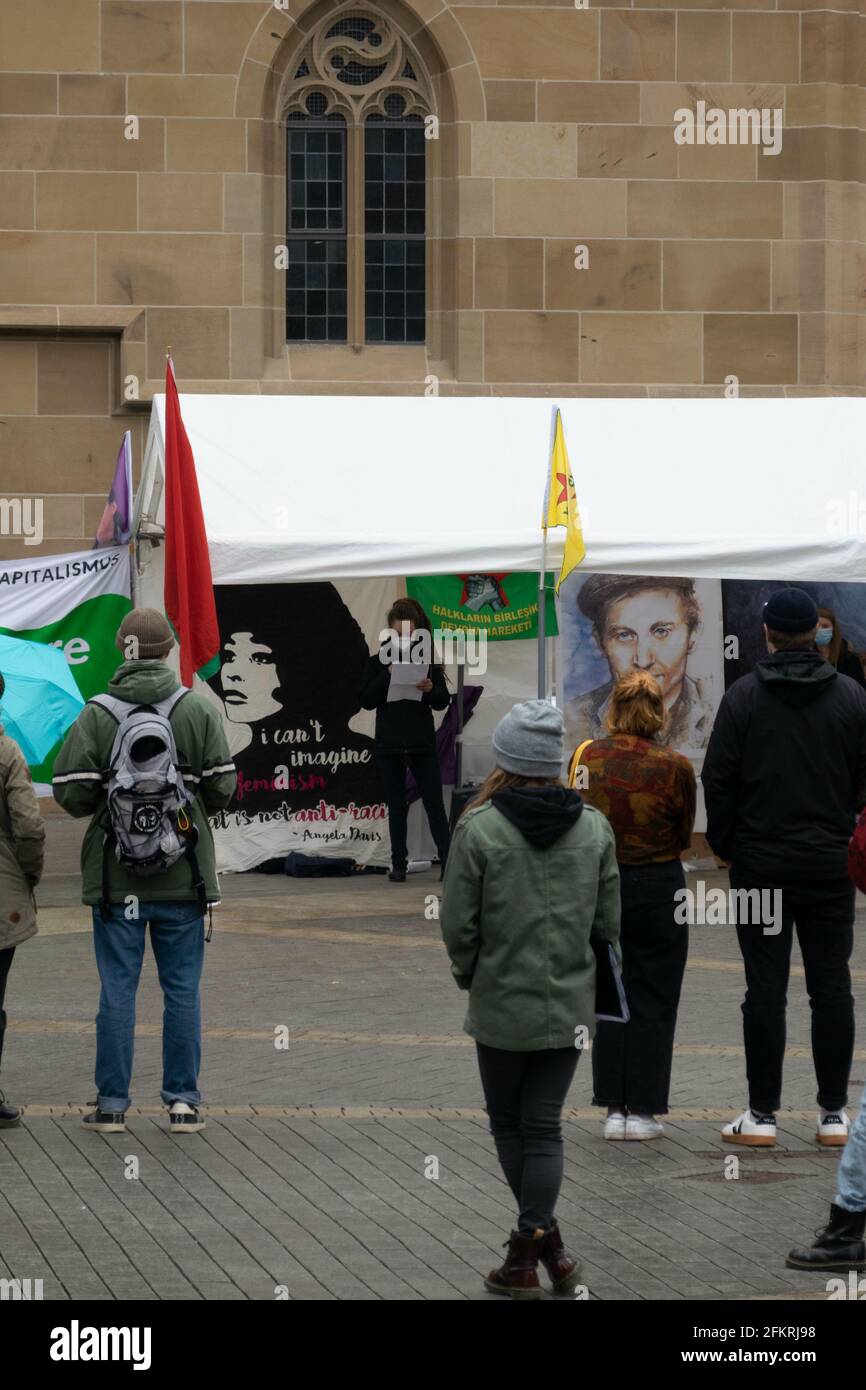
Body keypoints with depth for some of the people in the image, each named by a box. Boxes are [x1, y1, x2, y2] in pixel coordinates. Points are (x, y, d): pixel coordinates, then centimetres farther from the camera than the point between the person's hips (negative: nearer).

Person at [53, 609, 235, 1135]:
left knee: (117, 989, 6)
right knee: (183, 990, 8)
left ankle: (112, 1103, 9)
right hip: (183, 876, 1)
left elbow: (72, 793, -10)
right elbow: (222, 788, -5)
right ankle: (183, 1102, 10)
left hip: (116, 875, -1)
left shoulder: (96, 716, -8)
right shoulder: (200, 710, -4)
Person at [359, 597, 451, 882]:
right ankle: (399, 864, 11)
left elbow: (443, 702, 1)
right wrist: (388, 674, -15)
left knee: (435, 804, -2)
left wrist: (430, 689, -21)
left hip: (423, 744, -1)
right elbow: (366, 701, -3)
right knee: (397, 807, 7)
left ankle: (448, 861, -3)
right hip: (389, 746, 1)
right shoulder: (379, 662, 2)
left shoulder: (428, 661, 1)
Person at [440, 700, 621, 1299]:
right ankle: (536, 1242, 5)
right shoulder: (595, 827, -1)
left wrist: (471, 975, 9)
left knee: (508, 1123, 13)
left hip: (502, 1007, -3)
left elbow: (457, 924, -10)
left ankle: (539, 1243, 9)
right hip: (570, 1008, 3)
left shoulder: (479, 828, -13)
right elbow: (609, 923, 3)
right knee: (545, 1126, 10)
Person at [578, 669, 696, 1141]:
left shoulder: (587, 757, -7)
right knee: (653, 1000, 7)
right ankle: (642, 1109, 8)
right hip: (658, 886, -3)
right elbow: (684, 836, 0)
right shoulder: (674, 767, -13)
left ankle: (614, 1107, 13)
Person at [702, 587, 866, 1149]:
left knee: (765, 988, 1)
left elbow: (718, 779, -4)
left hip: (761, 864, -1)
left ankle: (762, 1113, 2)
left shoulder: (744, 696, -4)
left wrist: (725, 843, 7)